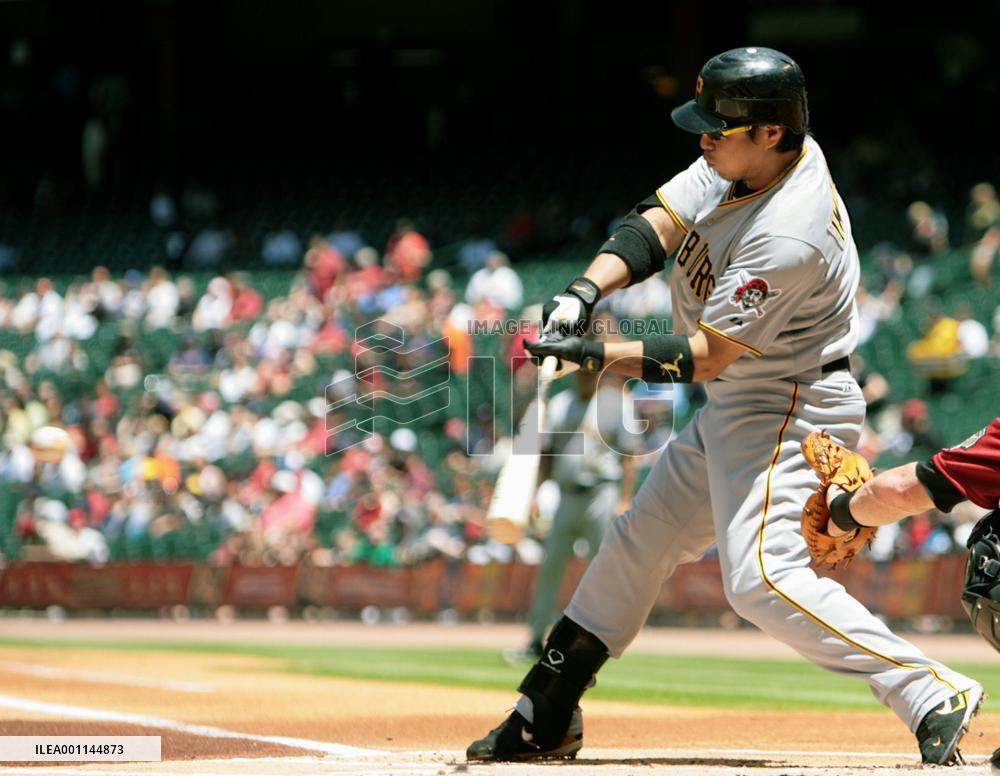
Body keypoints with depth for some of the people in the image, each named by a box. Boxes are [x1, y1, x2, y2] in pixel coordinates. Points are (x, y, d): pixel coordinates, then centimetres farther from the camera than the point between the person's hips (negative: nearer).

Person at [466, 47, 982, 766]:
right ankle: (545, 720, 27)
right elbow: (658, 224, -3)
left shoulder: (788, 235, -28)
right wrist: (586, 290, -19)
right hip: (735, 410, 10)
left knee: (762, 577, -24)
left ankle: (933, 693, -24)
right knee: (638, 543, 16)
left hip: (793, 411, -10)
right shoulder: (741, 160, -2)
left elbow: (705, 356, -25)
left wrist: (595, 355, -26)